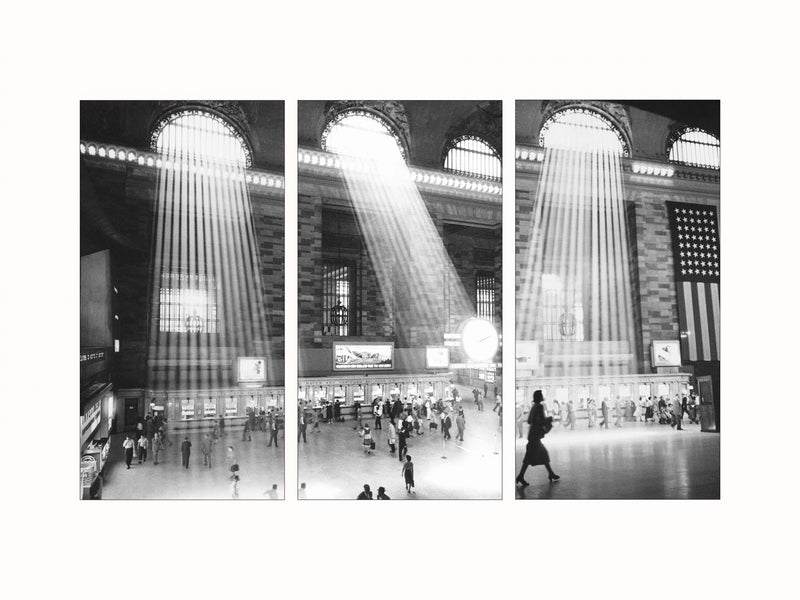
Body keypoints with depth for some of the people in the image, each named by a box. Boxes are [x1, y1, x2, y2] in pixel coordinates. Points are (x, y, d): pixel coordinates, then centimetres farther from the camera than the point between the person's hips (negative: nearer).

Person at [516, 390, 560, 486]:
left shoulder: (534, 407, 12)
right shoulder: (540, 406, -14)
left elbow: (529, 421, 16)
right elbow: (542, 420, -21)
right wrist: (549, 419, -1)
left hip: (532, 433, 9)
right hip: (535, 435, -9)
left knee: (544, 454, 15)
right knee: (530, 456, -6)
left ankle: (551, 474, 23)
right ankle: (520, 476, -3)